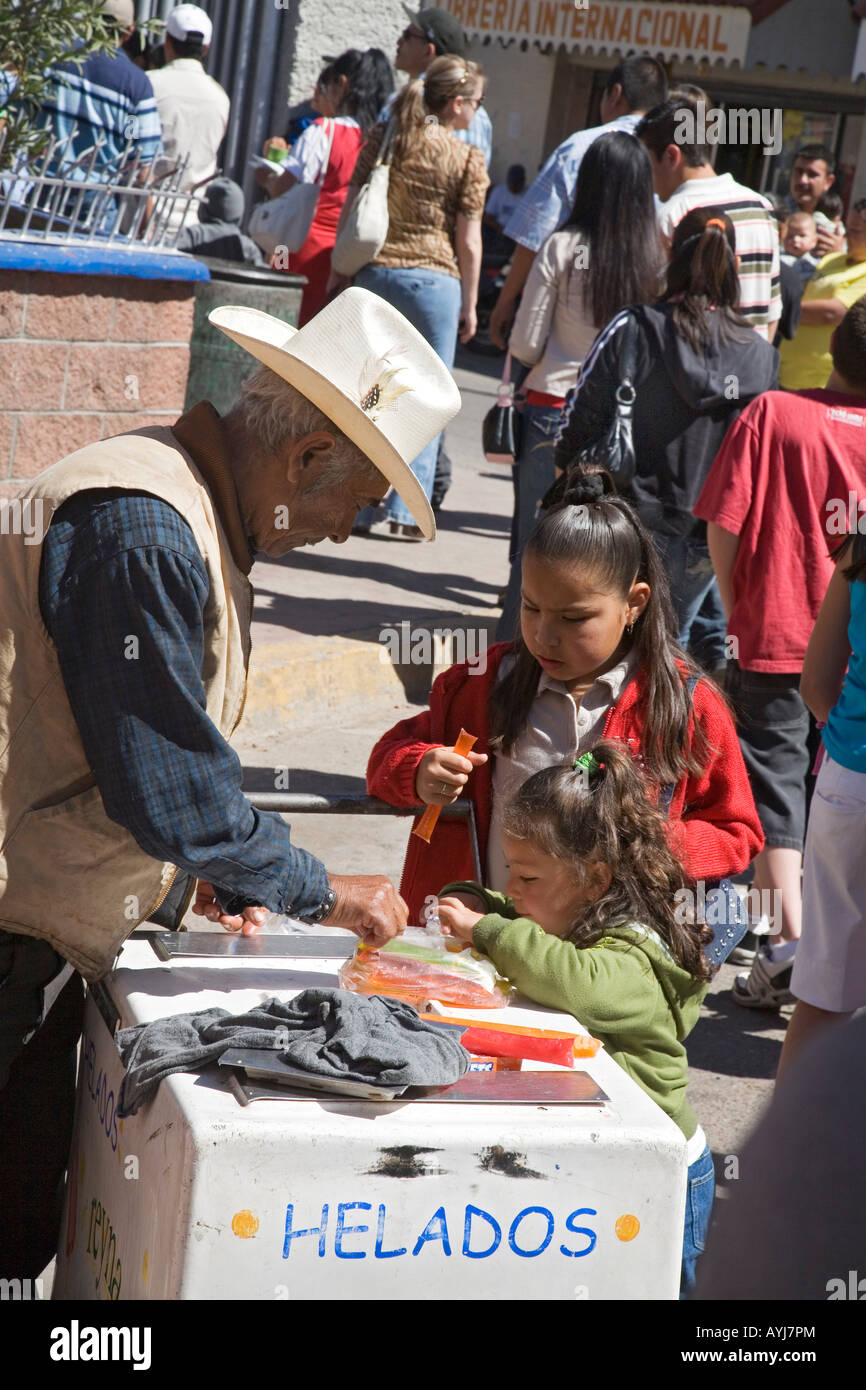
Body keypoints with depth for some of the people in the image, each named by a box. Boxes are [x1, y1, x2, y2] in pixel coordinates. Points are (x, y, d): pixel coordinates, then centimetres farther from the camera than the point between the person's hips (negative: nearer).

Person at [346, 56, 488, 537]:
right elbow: (468, 241, -4)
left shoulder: (383, 138, 5)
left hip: (376, 273, 3)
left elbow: (350, 210, 6)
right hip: (434, 279, -3)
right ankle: (407, 508, 3)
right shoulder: (468, 159, -5)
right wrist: (469, 304, 4)